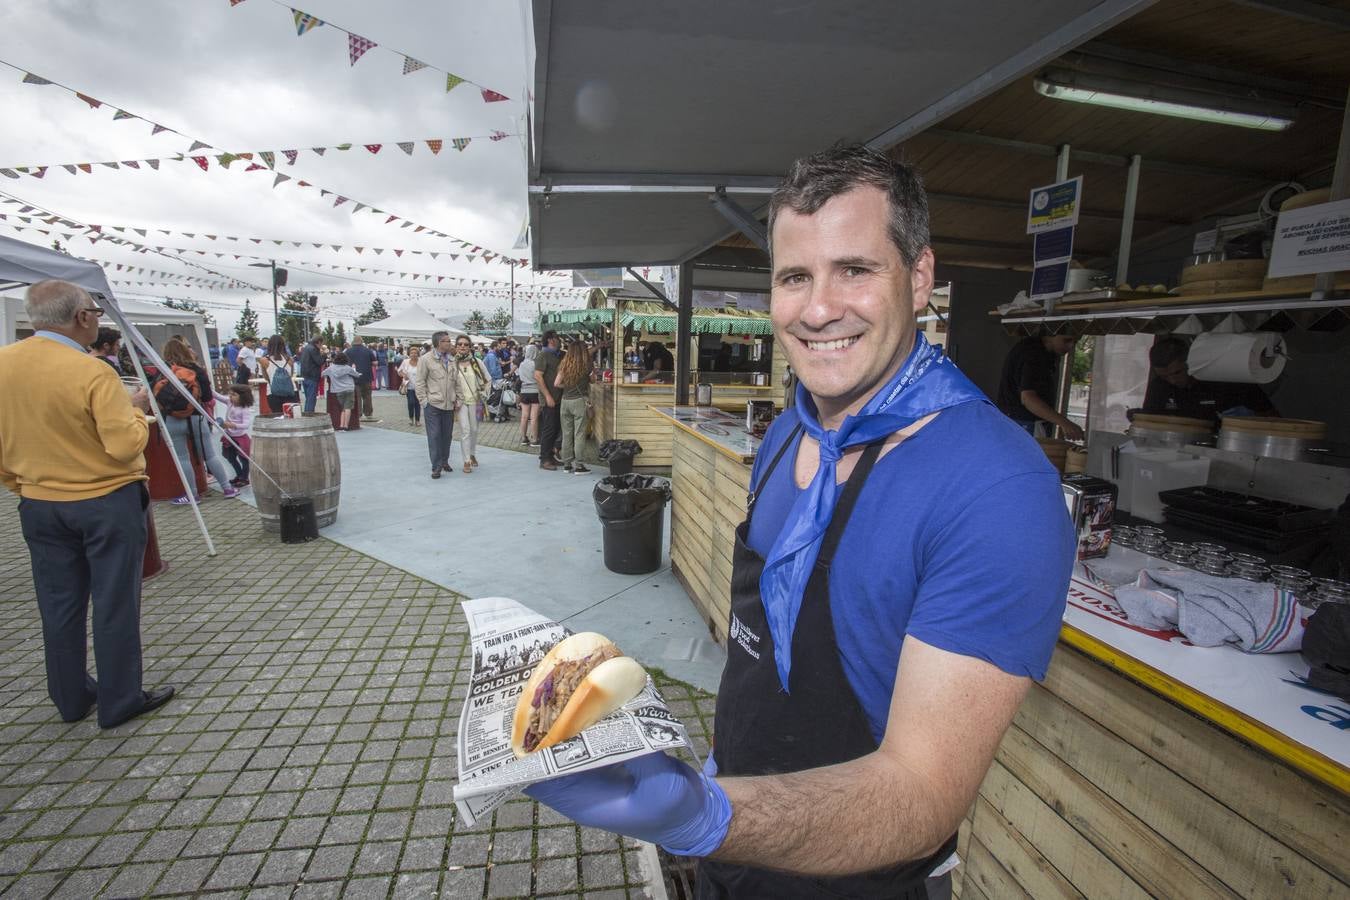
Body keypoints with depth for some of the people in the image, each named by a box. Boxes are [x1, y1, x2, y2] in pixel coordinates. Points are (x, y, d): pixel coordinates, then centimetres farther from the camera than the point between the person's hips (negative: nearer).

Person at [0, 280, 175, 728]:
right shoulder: (92, 372, -20)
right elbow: (125, 446, -21)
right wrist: (136, 409, -3)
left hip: (39, 505, 6)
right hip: (107, 503, -6)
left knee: (59, 606, 17)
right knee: (115, 604, 5)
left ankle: (71, 698, 30)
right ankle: (120, 701, 16)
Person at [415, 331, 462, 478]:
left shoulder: (452, 360, 8)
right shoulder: (426, 359, -4)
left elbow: (457, 382, 12)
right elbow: (420, 382, -3)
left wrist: (457, 400, 6)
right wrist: (424, 401, -8)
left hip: (449, 405, 4)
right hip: (432, 404, -4)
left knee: (447, 435, 11)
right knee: (434, 436, -2)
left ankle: (444, 461, 27)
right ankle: (436, 466, 3)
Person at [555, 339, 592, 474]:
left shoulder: (565, 365, 4)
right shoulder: (586, 366, -5)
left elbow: (557, 383, 1)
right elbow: (589, 382, 7)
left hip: (564, 401, 4)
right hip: (578, 401, -4)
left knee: (566, 434, 10)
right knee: (579, 434, 0)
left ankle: (567, 464, 18)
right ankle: (578, 466, 1)